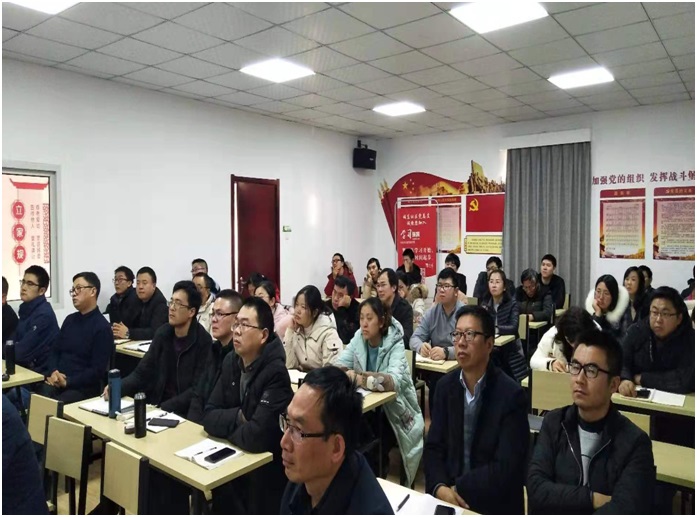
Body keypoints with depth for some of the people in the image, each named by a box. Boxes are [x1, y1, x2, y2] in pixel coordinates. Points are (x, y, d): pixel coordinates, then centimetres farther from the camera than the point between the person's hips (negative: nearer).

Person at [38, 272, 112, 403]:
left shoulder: (102, 327, -8)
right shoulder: (70, 319, 15)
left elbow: (97, 371, -12)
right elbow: (55, 351, 16)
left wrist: (68, 382, -17)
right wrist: (54, 372, -4)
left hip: (83, 387, -5)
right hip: (57, 382, 6)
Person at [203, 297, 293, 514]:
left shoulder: (275, 374, -23)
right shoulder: (231, 361, 1)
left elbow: (257, 436, -30)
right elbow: (209, 417, -1)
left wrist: (226, 428, -11)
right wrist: (238, 417, -19)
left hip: (264, 475, -5)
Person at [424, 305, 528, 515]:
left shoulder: (511, 395, -12)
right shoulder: (445, 386, 1)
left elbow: (506, 468, -16)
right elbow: (433, 448, 2)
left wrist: (458, 489, -15)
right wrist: (440, 487, -14)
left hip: (493, 504, -3)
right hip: (445, 497, 3)